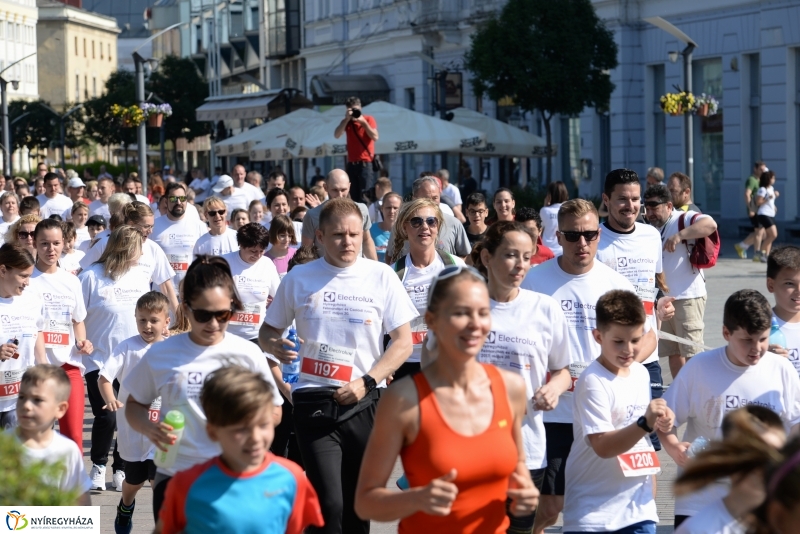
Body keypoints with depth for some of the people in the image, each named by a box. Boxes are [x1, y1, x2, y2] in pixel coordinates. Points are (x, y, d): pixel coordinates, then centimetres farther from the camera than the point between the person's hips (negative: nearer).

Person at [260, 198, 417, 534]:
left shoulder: (381, 276, 2)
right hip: (314, 402, -1)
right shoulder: (299, 278, 4)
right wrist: (273, 345, -12)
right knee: (328, 503, -13)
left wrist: (366, 382, -11)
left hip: (366, 403, 1)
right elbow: (268, 331, 13)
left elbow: (403, 342, 1)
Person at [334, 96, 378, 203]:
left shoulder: (369, 119, 1)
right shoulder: (346, 122, 11)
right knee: (353, 195, 2)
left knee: (365, 195, -12)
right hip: (351, 163, 4)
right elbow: (337, 135, -5)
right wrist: (346, 119, -10)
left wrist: (363, 122, -14)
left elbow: (375, 137, -12)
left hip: (365, 163, -4)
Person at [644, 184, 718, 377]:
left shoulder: (683, 219, -9)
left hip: (688, 297, -8)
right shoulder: (652, 230, 15)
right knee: (673, 352, 14)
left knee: (691, 352, -7)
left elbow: (710, 224, -29)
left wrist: (679, 235, -35)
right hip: (665, 299, 8)